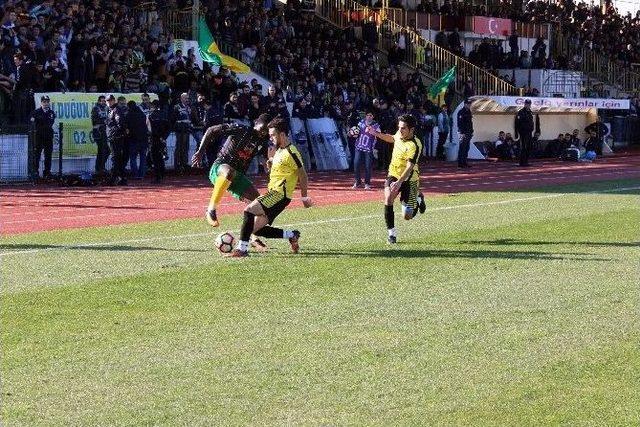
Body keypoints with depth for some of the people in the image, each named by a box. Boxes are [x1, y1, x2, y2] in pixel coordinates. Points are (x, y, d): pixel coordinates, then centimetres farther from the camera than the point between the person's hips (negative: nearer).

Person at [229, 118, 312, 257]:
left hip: (280, 195, -10)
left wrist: (305, 197, -7)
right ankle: (291, 235, 15)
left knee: (249, 210, -25)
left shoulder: (291, 153, -14)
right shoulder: (279, 150, 14)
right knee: (256, 229, 4)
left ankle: (242, 249, -24)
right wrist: (271, 161, 16)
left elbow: (303, 176, -11)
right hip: (272, 193, 10)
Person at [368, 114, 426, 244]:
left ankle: (418, 198, 35)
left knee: (407, 216, 0)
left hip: (409, 179, -5)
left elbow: (410, 166, -37)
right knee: (388, 198, -25)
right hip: (393, 175, 5)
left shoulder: (415, 145, -26)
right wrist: (376, 134, 14)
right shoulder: (399, 135, -5)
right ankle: (391, 232, -14)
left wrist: (399, 182, -50)